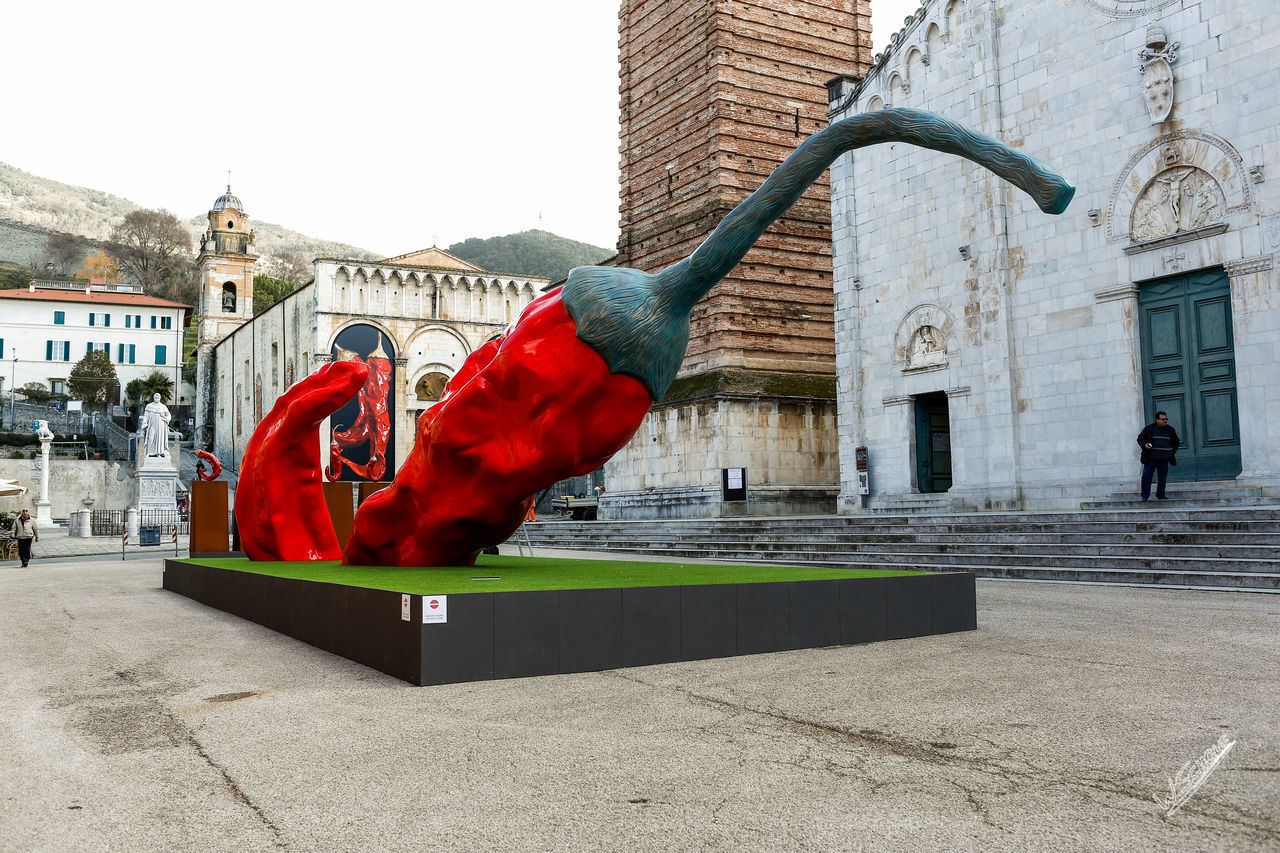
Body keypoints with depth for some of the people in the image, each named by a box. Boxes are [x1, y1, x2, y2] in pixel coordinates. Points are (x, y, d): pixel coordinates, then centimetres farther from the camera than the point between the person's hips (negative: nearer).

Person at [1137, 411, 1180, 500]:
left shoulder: (1170, 430, 10)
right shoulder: (1148, 428, 0)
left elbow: (1176, 442, 23)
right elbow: (1140, 438, 6)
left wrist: (1172, 451, 8)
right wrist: (1144, 445, -14)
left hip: (1164, 459, 3)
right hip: (1150, 458, -3)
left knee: (1163, 478, 6)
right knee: (1146, 476, -6)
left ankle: (1160, 495, 16)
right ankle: (1145, 496, 0)